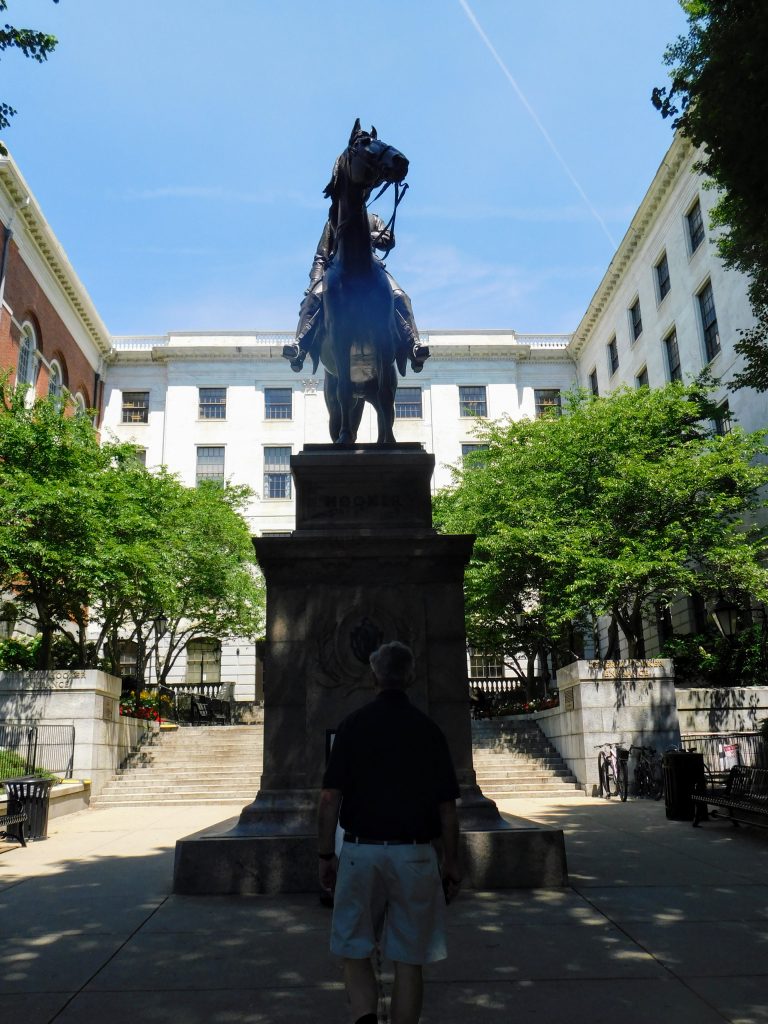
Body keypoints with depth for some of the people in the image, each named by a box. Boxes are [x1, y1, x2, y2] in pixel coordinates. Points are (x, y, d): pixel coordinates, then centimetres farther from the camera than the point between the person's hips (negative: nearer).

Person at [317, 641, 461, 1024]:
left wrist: (326, 856, 4)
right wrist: (451, 863, 11)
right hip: (415, 856, 1)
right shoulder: (428, 729, 1)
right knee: (409, 962, 11)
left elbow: (330, 798, -5)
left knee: (355, 953, 12)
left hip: (360, 852, 0)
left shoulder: (353, 724, -2)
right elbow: (447, 808, 2)